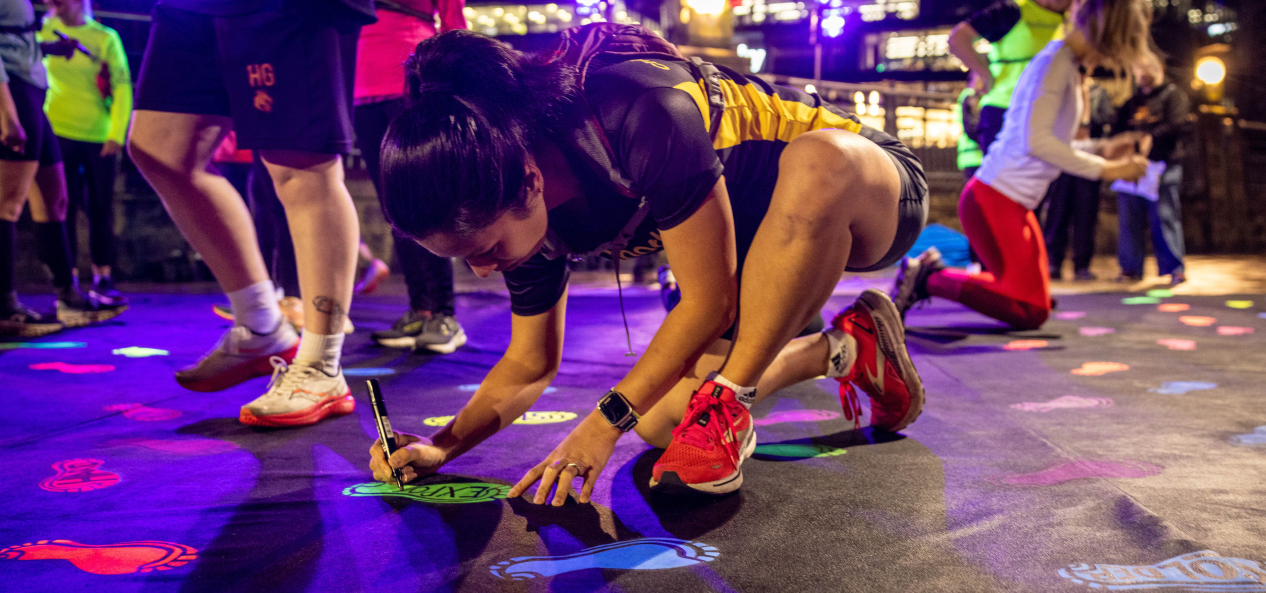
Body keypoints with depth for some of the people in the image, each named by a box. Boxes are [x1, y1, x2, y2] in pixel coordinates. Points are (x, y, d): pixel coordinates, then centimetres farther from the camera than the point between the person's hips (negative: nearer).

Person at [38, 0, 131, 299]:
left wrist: (117, 134, -8)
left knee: (101, 209, 4)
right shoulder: (45, 32, 5)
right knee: (65, 207, -2)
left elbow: (122, 86, -2)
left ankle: (103, 278, 11)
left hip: (101, 137, 0)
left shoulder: (106, 37, 2)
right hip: (60, 134, 0)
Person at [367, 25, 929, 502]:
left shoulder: (644, 118, -38)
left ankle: (727, 406, -25)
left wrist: (606, 421, -24)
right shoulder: (527, 215, -12)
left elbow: (709, 300, -27)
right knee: (659, 422, -9)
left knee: (816, 164, -44)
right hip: (759, 247, 6)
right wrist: (442, 445, -13)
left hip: (862, 184, -6)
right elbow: (529, 364, 2)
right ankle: (842, 350, 11)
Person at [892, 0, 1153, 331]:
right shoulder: (1055, 61, -14)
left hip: (1016, 205, 10)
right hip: (993, 201, -10)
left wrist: (1098, 149, 13)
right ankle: (929, 279, -3)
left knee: (1035, 303, 15)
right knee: (1031, 312, -8)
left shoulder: (1068, 66, 15)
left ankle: (934, 271, 16)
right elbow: (1037, 142, -23)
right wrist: (1104, 169, -17)